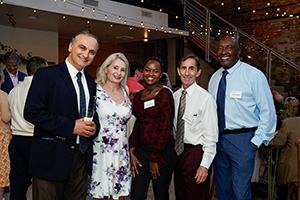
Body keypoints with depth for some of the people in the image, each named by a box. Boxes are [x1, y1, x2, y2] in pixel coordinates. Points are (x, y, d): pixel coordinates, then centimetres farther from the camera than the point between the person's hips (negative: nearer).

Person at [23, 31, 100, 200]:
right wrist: (71, 126, -20)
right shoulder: (46, 75, -7)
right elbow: (32, 112, -16)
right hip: (51, 159, -5)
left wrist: (94, 126, -5)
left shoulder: (91, 81, 13)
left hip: (82, 157, 6)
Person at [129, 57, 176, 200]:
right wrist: (131, 152, 1)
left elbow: (166, 129, -11)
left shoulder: (165, 94, -8)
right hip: (142, 149, 5)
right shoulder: (139, 96, 9)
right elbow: (135, 125, 11)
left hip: (163, 151, -4)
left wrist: (155, 159, -10)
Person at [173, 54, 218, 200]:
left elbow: (211, 136, -15)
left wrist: (205, 165, -17)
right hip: (178, 151, 6)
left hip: (196, 153, -6)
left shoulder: (206, 98, -14)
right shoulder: (175, 96, 6)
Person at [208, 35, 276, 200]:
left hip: (242, 140, -5)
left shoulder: (254, 75, -9)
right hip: (218, 138, 6)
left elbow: (268, 112, -9)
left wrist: (257, 141, -11)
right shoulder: (215, 78, 9)